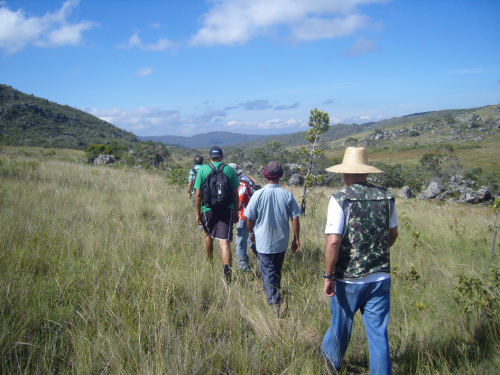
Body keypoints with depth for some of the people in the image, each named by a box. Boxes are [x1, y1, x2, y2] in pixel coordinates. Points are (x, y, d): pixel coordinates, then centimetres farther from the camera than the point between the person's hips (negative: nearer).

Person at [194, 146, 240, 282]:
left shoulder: (202, 169, -1)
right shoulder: (229, 170, 0)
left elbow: (198, 194, -3)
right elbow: (235, 193, 1)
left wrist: (198, 213, 5)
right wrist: (236, 211, 10)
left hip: (208, 209, 1)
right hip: (226, 209, -1)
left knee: (208, 235, 25)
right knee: (225, 242, -3)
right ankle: (227, 271, -18)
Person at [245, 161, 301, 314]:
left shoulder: (259, 194, -13)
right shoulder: (287, 195, -8)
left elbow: (249, 218, -7)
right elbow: (295, 218, -6)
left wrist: (251, 233, 11)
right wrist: (296, 239, 4)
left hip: (263, 242, -3)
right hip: (282, 241, 3)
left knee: (268, 272, 4)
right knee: (277, 270, 23)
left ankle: (274, 303, -3)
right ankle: (276, 293, 40)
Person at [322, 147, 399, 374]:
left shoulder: (340, 198, -13)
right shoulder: (386, 197, 1)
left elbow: (333, 241, -20)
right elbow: (393, 234, 13)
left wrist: (328, 276, -11)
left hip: (349, 278, -2)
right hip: (381, 277, 3)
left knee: (341, 325, 19)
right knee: (378, 332, 11)